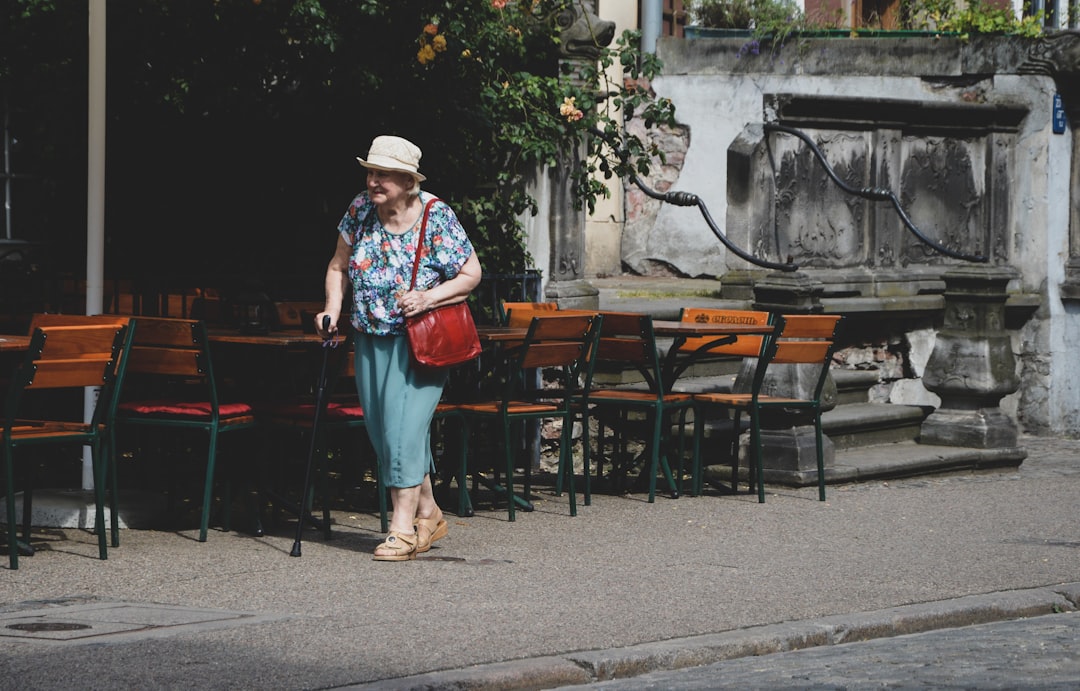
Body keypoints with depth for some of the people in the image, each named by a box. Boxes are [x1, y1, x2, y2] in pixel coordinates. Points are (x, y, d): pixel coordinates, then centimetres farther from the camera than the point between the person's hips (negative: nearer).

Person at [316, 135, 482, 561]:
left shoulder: (437, 218, -12)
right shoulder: (361, 209, 0)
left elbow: (471, 274, -6)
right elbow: (339, 266, 10)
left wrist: (429, 297, -20)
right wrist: (332, 308, -5)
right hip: (370, 340, 6)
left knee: (404, 424, -15)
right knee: (383, 430, 9)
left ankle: (403, 528, -14)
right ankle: (429, 515, 24)